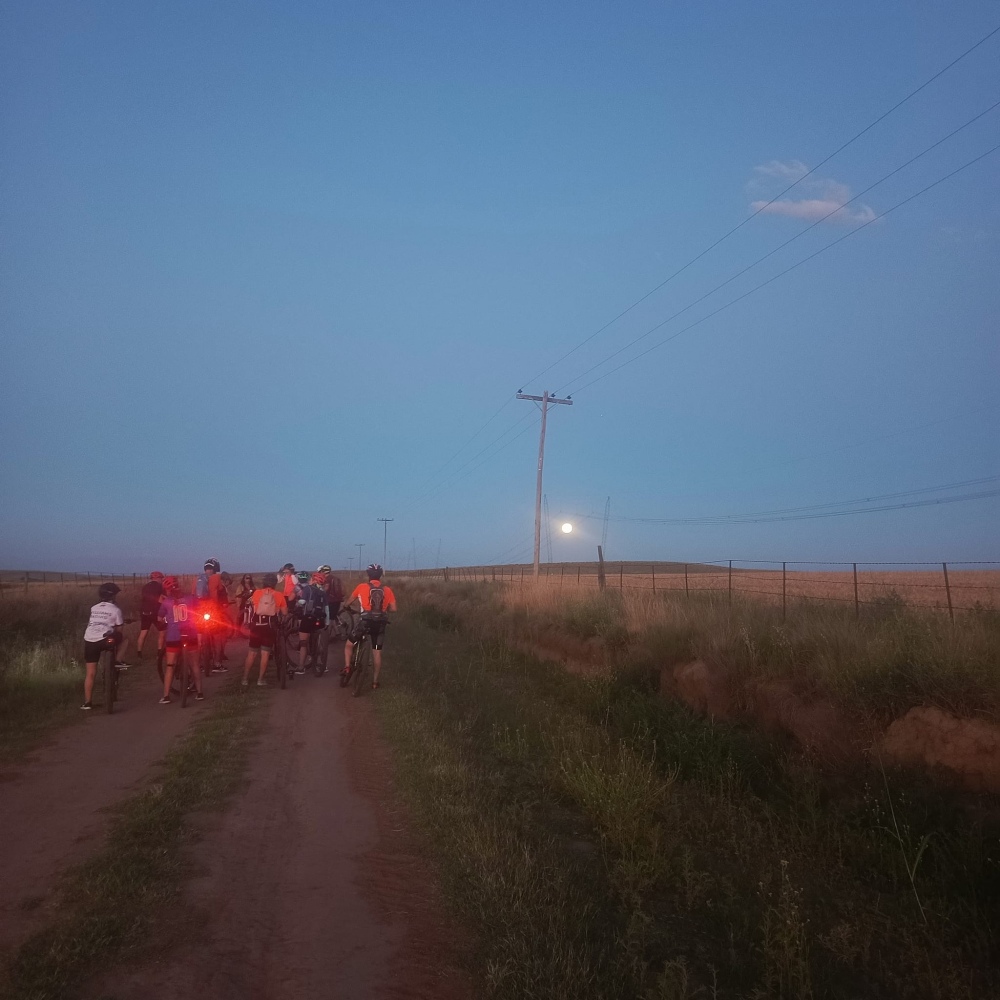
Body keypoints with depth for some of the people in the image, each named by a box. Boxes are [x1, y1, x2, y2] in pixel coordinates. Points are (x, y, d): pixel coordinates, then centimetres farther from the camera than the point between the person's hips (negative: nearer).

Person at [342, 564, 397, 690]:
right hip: (380, 624, 3)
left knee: (349, 644, 20)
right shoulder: (387, 590, 6)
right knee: (377, 652, 13)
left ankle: (347, 667, 5)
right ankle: (375, 682, 18)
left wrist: (346, 606, 38)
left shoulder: (361, 587, 2)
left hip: (365, 621, -2)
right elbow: (393, 608, 3)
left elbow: (349, 602, 14)